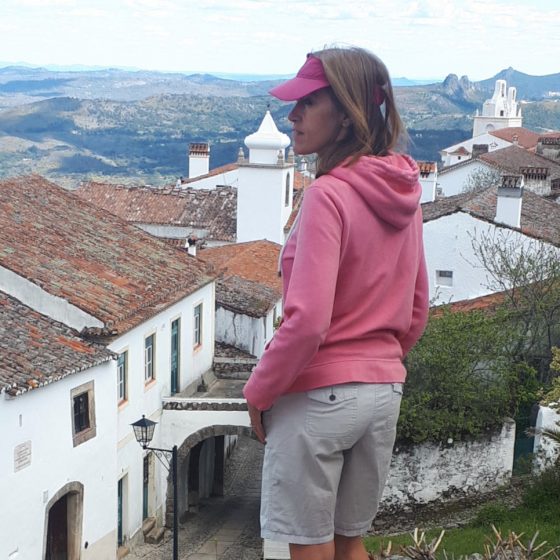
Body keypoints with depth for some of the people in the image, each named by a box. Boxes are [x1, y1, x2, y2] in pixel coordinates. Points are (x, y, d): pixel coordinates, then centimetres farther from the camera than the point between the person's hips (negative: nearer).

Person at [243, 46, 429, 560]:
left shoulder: (329, 195, -19)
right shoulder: (403, 193, 4)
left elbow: (308, 320, -24)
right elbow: (417, 309, 13)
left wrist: (258, 391, -10)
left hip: (317, 397, -7)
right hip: (385, 391, 7)